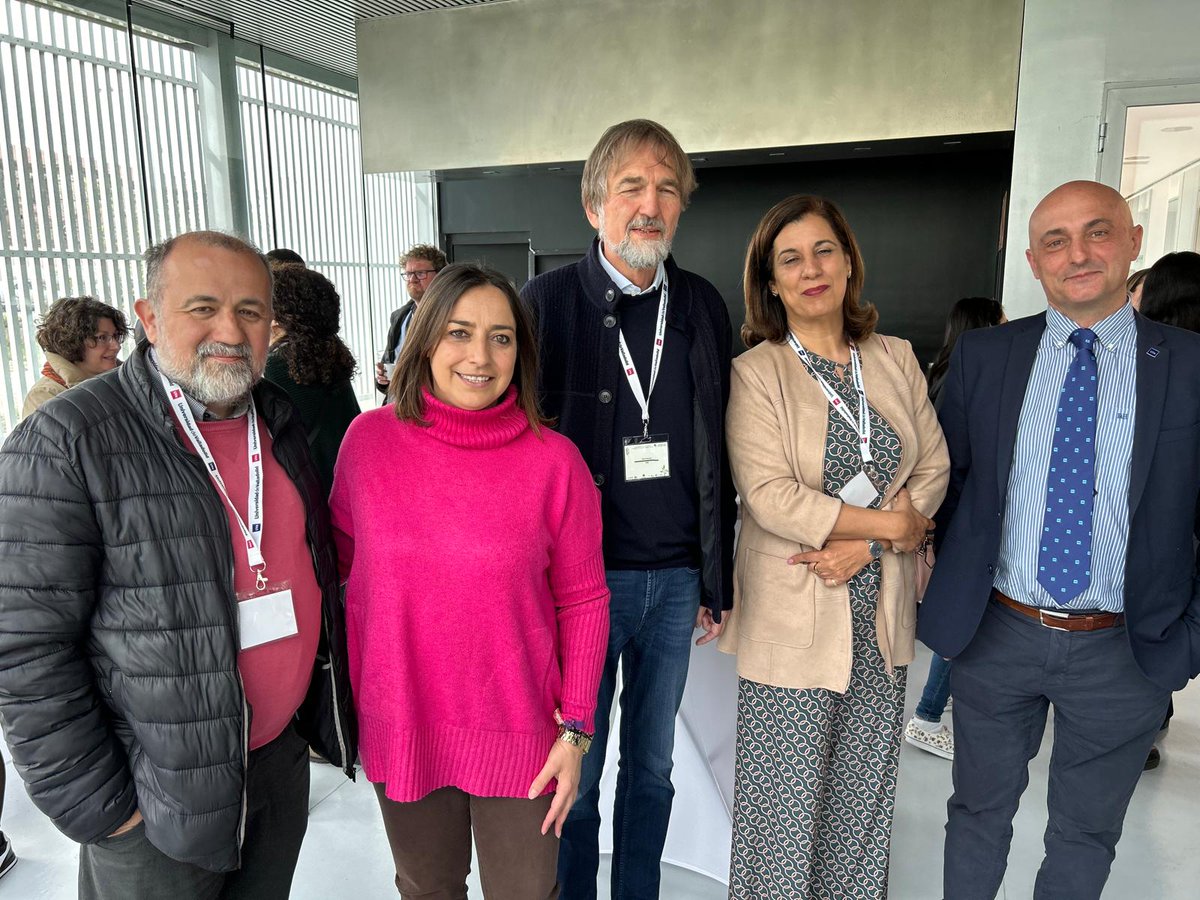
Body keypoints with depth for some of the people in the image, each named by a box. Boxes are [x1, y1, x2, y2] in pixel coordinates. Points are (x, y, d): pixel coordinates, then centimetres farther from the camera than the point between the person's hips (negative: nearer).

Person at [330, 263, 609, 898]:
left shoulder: (555, 460, -13)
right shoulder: (369, 439, -8)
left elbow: (582, 601, -6)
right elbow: (341, 558, 7)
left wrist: (575, 730, -6)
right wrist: (348, 685, 7)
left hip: (516, 733, -1)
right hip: (398, 724, 2)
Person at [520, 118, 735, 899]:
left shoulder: (703, 305, 3)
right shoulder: (549, 300, -7)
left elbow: (716, 456, 7)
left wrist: (716, 581, 7)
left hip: (676, 579, 4)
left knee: (653, 766, 20)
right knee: (575, 772, 14)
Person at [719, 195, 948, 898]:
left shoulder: (896, 360, 7)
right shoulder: (755, 372, -9)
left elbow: (934, 467, 5)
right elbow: (770, 496, -17)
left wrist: (864, 545, -10)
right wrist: (890, 524, -12)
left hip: (883, 612, 5)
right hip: (794, 620, -4)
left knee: (864, 793, 17)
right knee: (788, 796, 7)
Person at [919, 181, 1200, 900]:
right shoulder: (983, 356, -2)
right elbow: (944, 475, 5)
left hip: (1127, 651, 0)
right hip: (994, 634, 0)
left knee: (1086, 833, 20)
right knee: (980, 811, 19)